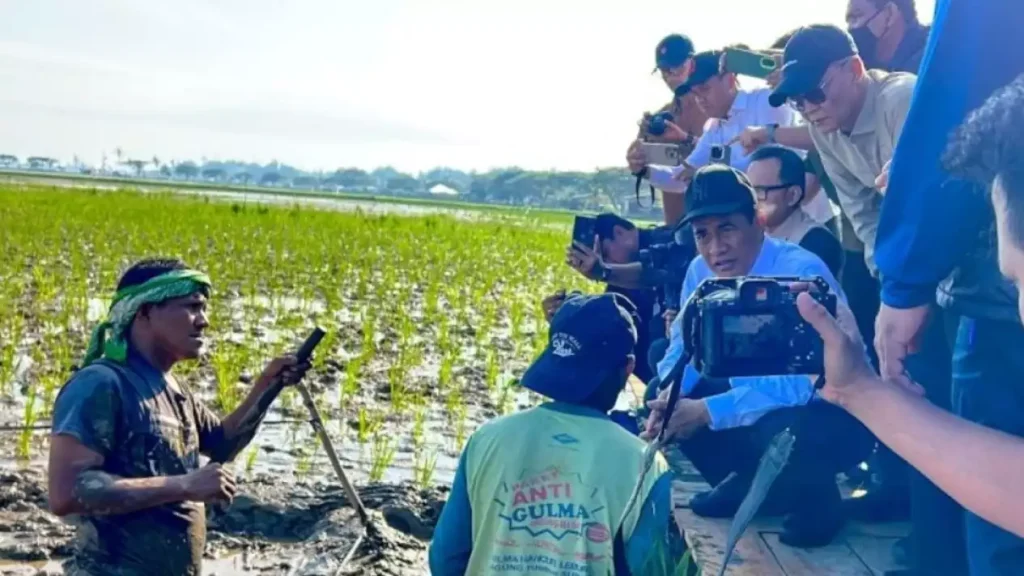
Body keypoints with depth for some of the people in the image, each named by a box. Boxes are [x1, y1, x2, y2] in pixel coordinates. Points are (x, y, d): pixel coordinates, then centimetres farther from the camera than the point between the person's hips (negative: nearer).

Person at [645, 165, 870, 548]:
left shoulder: (802, 273, -28)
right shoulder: (701, 272, -7)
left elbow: (803, 382, -34)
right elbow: (684, 347, 5)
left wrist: (708, 412, -34)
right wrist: (668, 398, -19)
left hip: (834, 412, -7)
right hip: (753, 396, 7)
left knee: (778, 430, -38)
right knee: (659, 393, -4)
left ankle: (817, 502, -4)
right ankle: (746, 484, 14)